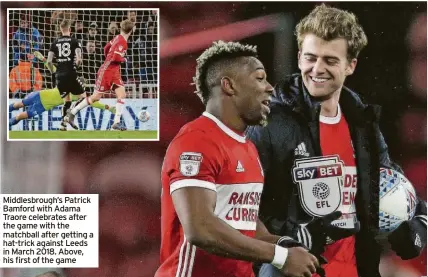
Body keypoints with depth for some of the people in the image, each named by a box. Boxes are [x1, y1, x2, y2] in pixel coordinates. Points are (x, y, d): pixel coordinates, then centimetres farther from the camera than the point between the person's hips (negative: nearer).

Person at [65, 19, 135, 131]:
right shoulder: (122, 42, -21)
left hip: (114, 72, 8)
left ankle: (116, 123, -6)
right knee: (96, 97, 1)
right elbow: (116, 58, -28)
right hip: (106, 72, -8)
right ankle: (72, 113, 15)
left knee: (122, 95, -6)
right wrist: (124, 59, -11)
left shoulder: (117, 38, 6)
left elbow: (106, 48, 19)